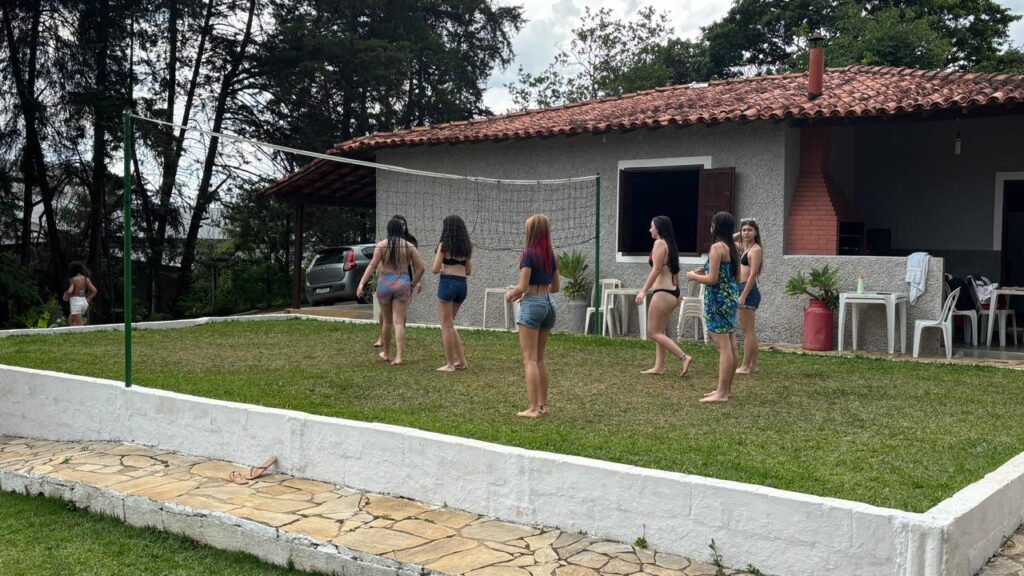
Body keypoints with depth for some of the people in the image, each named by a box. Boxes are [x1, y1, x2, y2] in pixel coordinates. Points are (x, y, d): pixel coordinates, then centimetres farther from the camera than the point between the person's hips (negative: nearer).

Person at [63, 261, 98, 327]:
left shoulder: (74, 279, -9)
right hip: (84, 302, 7)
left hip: (76, 302, -7)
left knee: (80, 325, -5)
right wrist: (88, 299, 10)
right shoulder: (86, 279, 6)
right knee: (70, 320, 23)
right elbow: (94, 291, 0)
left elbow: (70, 291, -21)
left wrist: (65, 296, 0)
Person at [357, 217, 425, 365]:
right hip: (402, 284, 0)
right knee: (399, 322, -1)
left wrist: (361, 283, -13)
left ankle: (386, 354, 27)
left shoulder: (381, 245, -3)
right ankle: (399, 356, -13)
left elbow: (372, 265, -12)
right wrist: (413, 284, 12)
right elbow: (421, 268, 0)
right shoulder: (409, 246, 1)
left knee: (387, 321, 15)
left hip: (384, 283, 0)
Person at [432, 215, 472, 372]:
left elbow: (435, 269, -8)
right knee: (449, 324, 18)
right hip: (462, 285, 6)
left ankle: (450, 364, 4)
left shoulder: (444, 245, -5)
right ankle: (461, 361, 17)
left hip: (447, 283, -6)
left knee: (446, 326, 2)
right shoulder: (466, 247, 12)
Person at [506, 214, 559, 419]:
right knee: (540, 358, 16)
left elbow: (522, 287, -16)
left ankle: (533, 408, -5)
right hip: (549, 304, 7)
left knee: (530, 359, -4)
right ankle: (543, 404, 20)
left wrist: (511, 294, 4)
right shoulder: (550, 255, 9)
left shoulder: (529, 253, -12)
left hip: (532, 305, -7)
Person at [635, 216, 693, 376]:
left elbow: (656, 270, -19)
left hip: (663, 292, -10)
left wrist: (644, 290, -20)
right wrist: (677, 295, 23)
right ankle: (659, 366, 14)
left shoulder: (660, 243, -11)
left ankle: (684, 357, -11)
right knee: (659, 331, 14)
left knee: (653, 332, -5)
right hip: (672, 291, 10)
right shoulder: (670, 245, 16)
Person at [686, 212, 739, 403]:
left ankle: (722, 393, -7)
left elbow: (712, 279, -18)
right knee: (730, 347, 12)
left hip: (718, 301, -9)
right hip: (730, 299, 9)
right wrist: (705, 271, 18)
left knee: (723, 347, -9)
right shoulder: (732, 248, 11)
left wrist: (694, 276, -2)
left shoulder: (717, 247, -14)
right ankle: (726, 388, 21)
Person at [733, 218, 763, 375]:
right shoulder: (744, 247, 14)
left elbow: (752, 275, -18)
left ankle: (745, 367, -5)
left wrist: (743, 296, -22)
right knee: (749, 331, 12)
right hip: (743, 290, 10)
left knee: (748, 331, -7)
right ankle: (752, 365, 18)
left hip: (748, 291, -10)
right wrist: (738, 235, 14)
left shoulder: (756, 250, -11)